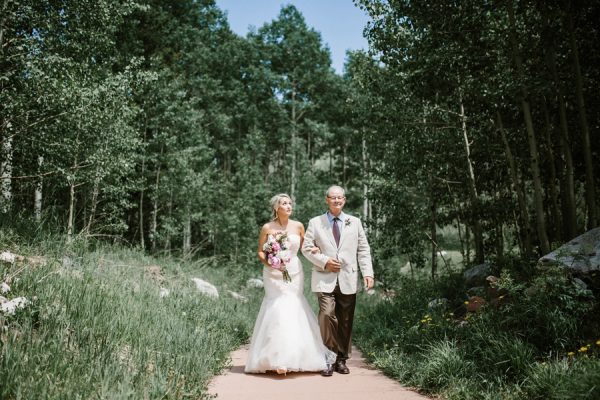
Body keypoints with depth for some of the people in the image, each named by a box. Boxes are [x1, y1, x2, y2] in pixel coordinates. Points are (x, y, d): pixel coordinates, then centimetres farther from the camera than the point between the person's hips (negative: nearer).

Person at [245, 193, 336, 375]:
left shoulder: (298, 226, 3)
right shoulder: (267, 228, -3)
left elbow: (304, 246, 16)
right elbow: (260, 252, 3)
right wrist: (269, 262, -16)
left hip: (294, 273, 2)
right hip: (274, 275, -2)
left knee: (294, 311, 1)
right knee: (278, 312, -8)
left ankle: (295, 357, 15)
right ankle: (279, 359, -3)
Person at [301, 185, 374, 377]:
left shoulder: (355, 222, 12)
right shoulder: (315, 223, 7)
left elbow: (364, 250, 9)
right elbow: (306, 248, 4)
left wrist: (368, 273, -2)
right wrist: (324, 261, -10)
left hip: (348, 280, 2)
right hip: (325, 279, -2)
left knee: (345, 321, 6)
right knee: (327, 315, -18)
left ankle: (341, 360, 19)